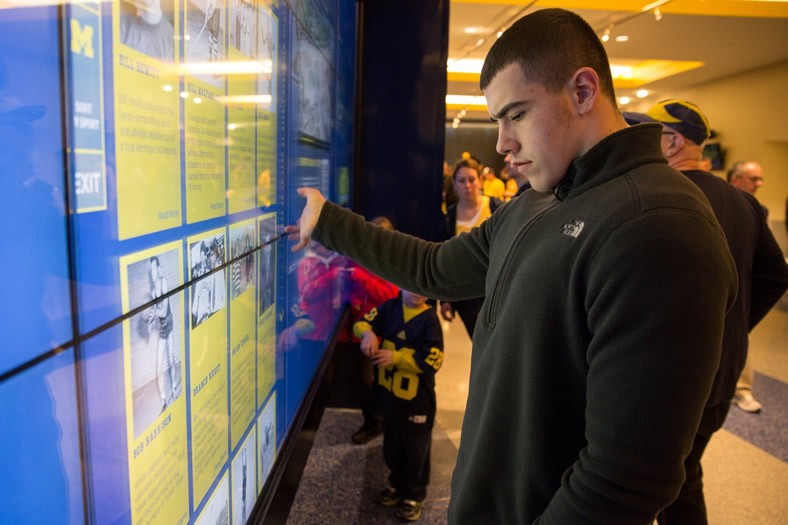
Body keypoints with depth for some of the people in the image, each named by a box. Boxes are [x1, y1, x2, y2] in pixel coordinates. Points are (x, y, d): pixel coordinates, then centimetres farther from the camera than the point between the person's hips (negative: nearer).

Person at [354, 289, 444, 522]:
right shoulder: (390, 307, -1)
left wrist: (396, 357, -25)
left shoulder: (430, 319, -16)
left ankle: (414, 495, 30)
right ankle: (397, 484, 42)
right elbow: (364, 321, -2)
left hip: (416, 398, -5)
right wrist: (368, 333, -25)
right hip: (388, 392, 5)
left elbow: (432, 360, -20)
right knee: (391, 447, 21)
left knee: (416, 449, 11)